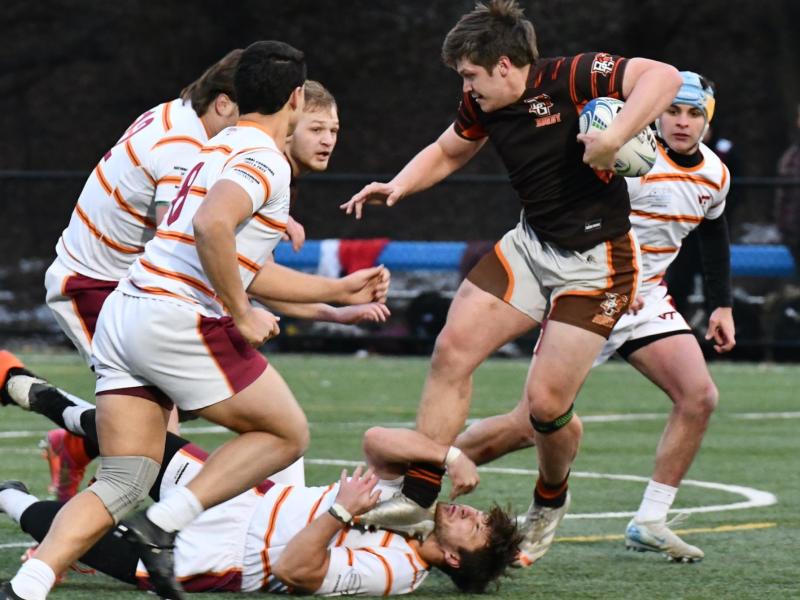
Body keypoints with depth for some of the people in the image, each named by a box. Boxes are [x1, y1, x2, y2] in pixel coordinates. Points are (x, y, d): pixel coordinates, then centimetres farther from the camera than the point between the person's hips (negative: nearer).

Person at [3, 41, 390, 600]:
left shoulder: (226, 149, 24)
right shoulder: (263, 158, -7)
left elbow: (243, 268, 32)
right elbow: (211, 225, -27)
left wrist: (338, 290, 37)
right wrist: (242, 315, -17)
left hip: (121, 319, 9)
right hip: (178, 320, -9)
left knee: (122, 485, 5)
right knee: (287, 433, 8)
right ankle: (162, 526, -5)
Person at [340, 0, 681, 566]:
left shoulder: (571, 79, -21)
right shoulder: (483, 106, 2)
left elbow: (663, 77, -31)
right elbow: (446, 152, 22)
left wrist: (615, 137, -40)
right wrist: (398, 185, 4)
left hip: (596, 259, -7)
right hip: (532, 243, 7)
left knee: (547, 402, -10)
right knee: (453, 348, -6)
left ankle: (551, 500, 22)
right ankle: (419, 493, 2)